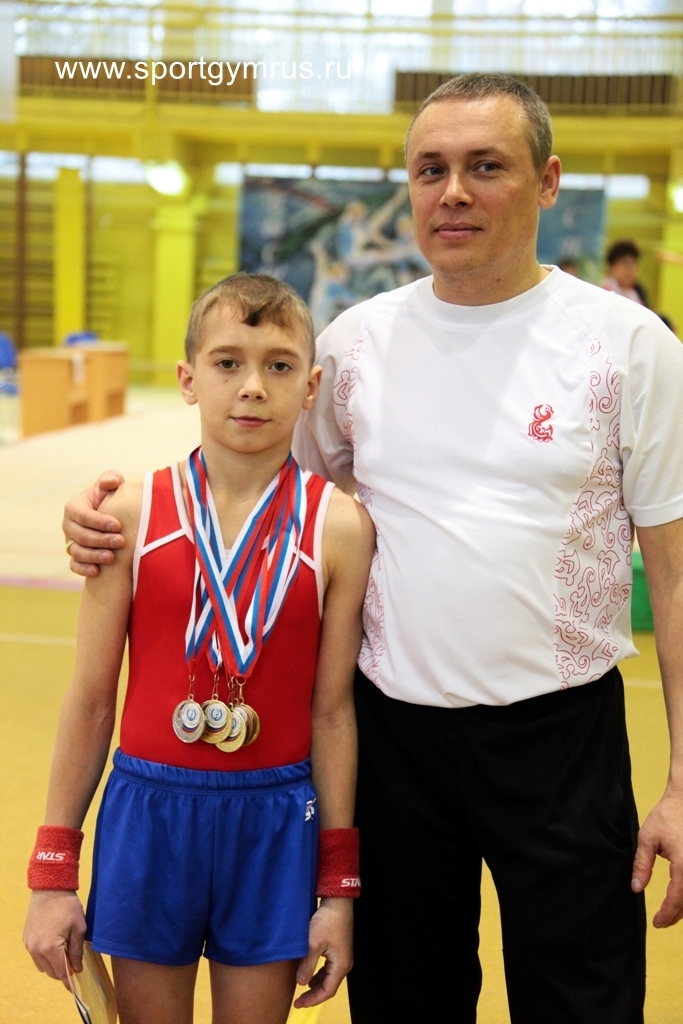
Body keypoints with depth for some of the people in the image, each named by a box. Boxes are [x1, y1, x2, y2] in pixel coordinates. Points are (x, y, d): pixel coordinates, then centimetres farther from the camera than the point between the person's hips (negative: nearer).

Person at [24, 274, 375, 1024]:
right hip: (148, 811, 1)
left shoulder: (339, 529, -7)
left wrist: (338, 886, 1)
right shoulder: (132, 515, -5)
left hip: (275, 820, 0)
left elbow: (332, 711, -2)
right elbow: (90, 700, 0)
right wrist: (53, 875, 2)